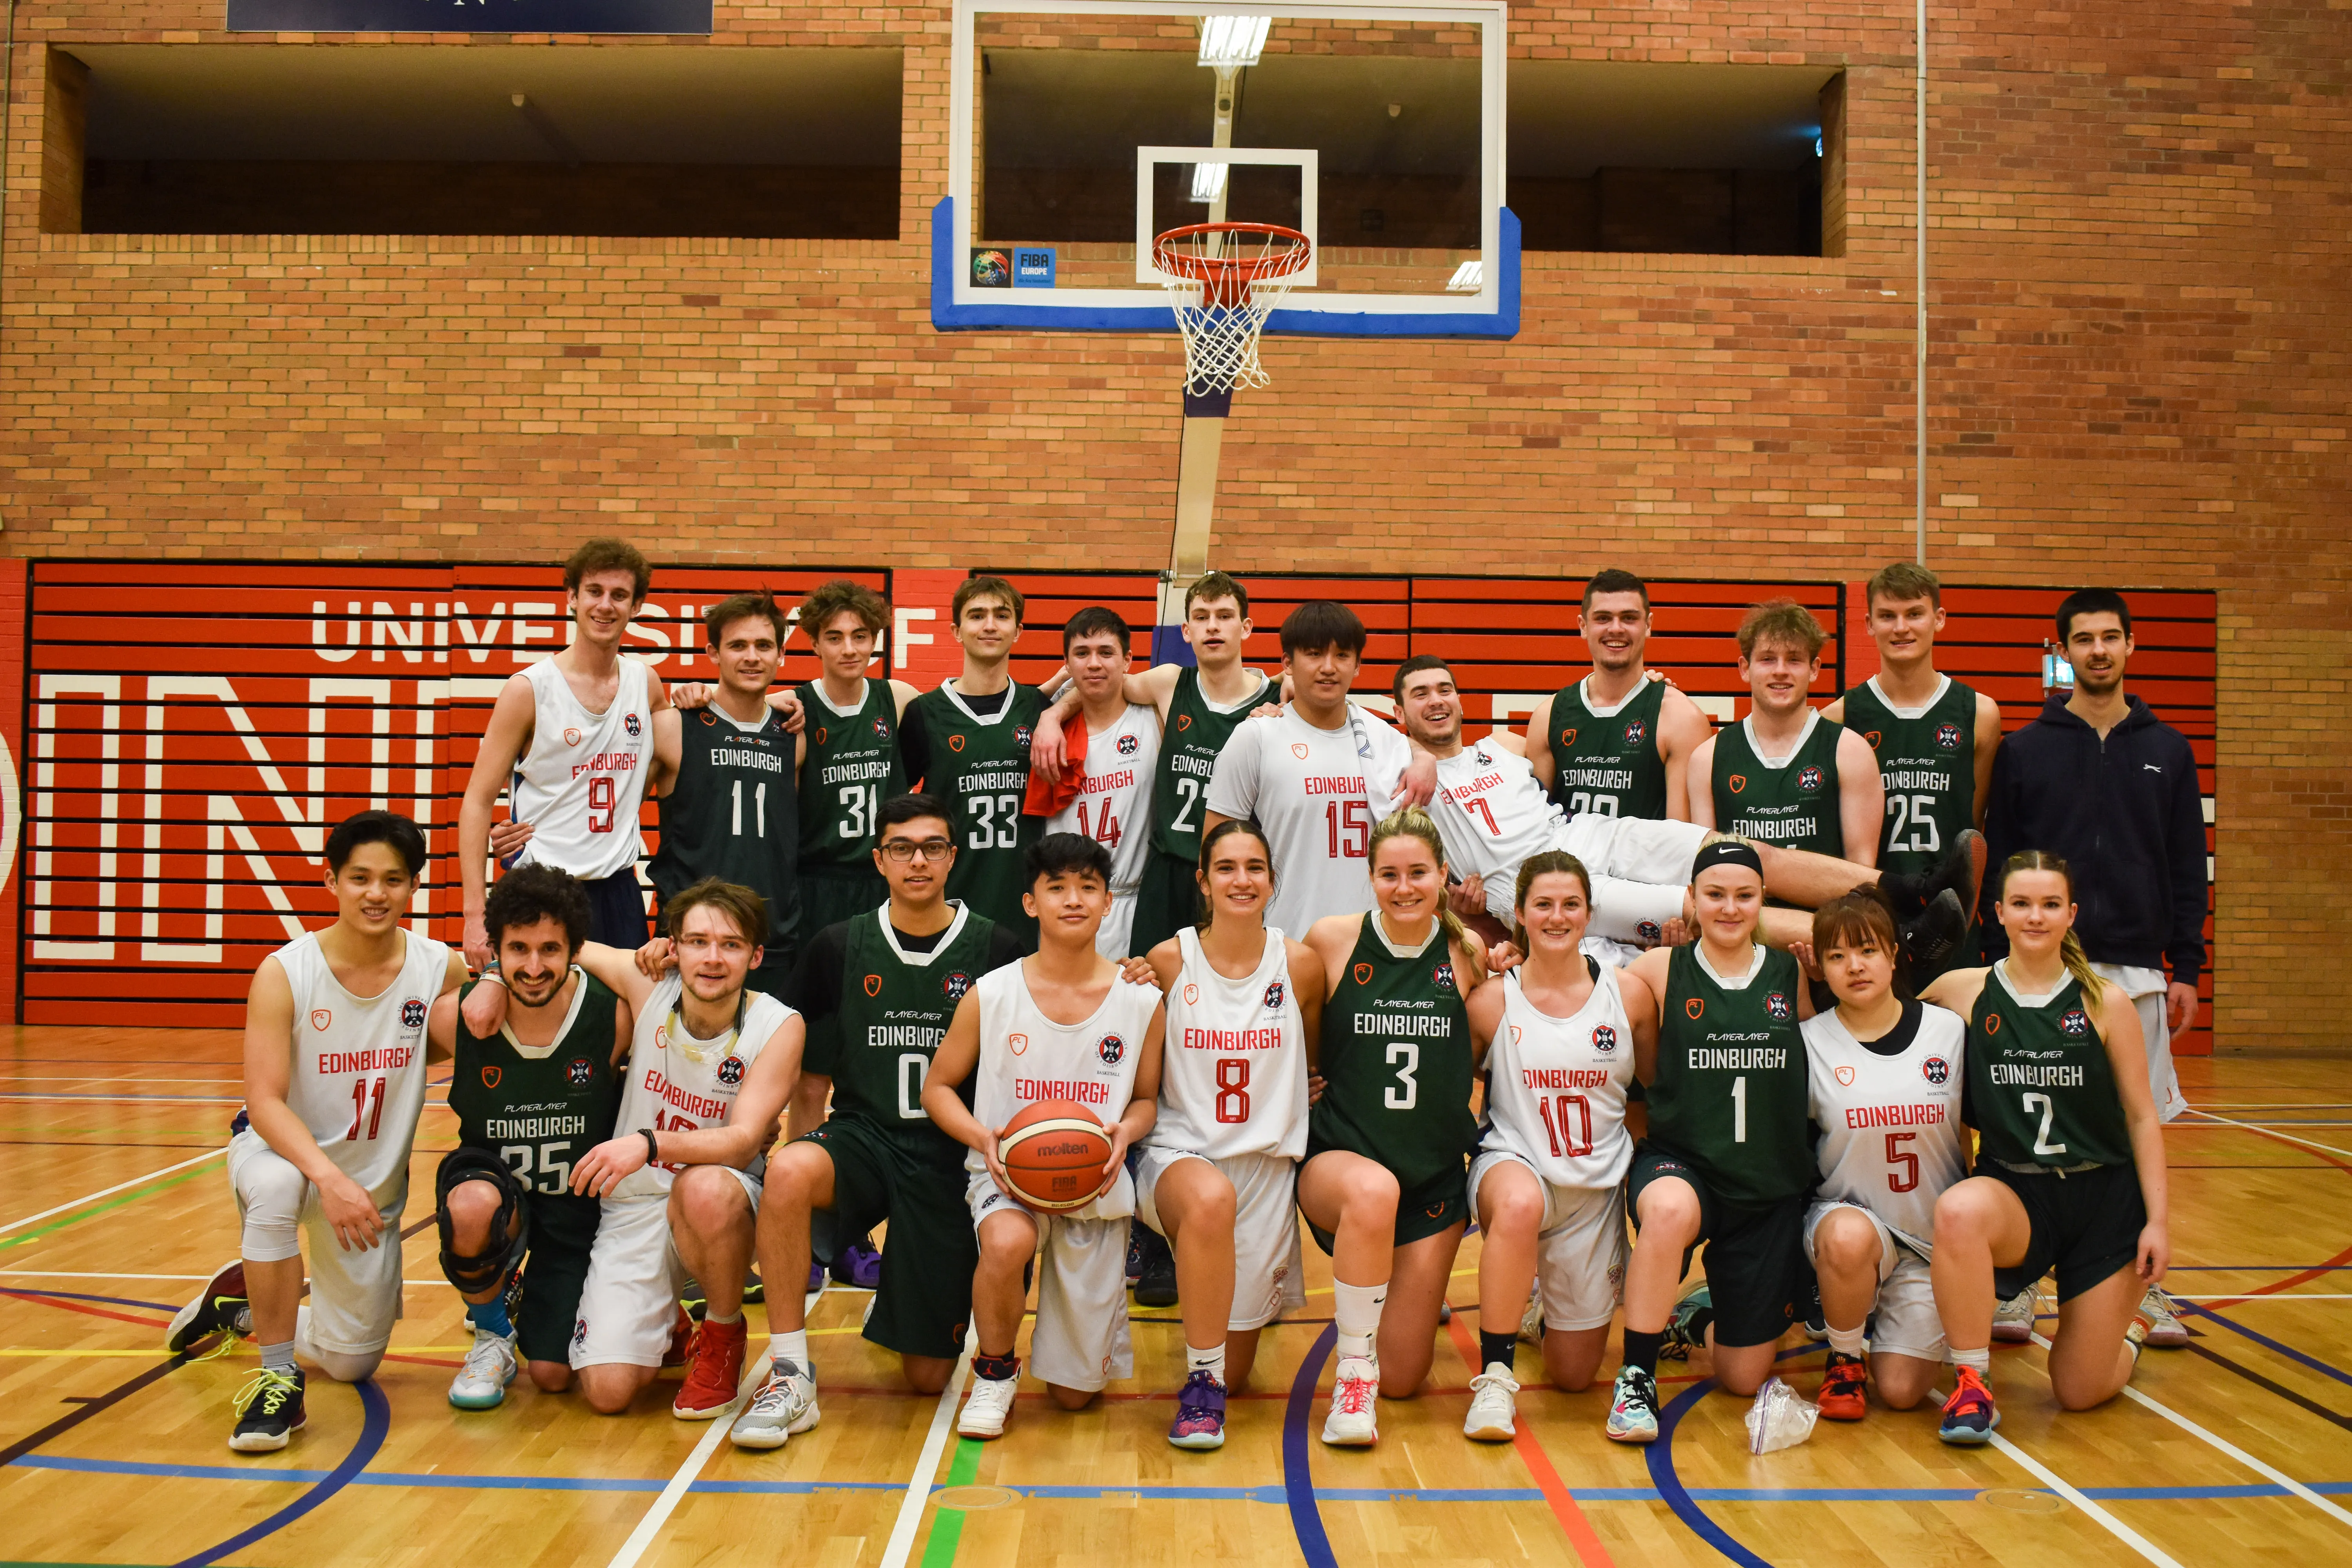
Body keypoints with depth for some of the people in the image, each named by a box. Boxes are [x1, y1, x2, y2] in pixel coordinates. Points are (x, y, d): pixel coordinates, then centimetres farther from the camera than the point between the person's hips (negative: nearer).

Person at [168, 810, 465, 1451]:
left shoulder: (441, 970, -14)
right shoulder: (284, 974, -20)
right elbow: (264, 1103, -24)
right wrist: (327, 1176, -40)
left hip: (376, 1179, 3)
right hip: (281, 1146, -3)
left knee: (353, 1364, 10)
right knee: (276, 1188, -41)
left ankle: (240, 1303, 40)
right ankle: (278, 1379, -22)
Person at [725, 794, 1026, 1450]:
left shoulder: (997, 951, -1)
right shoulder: (836, 949, 3)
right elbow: (813, 1077, 9)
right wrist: (800, 1146, -5)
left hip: (952, 1156, 0)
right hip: (862, 1139, 1)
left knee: (928, 1376, 2)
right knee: (789, 1171, -37)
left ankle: (900, 1296, 38)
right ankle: (791, 1376, -21)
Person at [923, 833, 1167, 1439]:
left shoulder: (1141, 1002, -3)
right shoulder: (990, 996, -5)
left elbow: (1147, 1097, 10)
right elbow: (938, 1087, 4)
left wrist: (1125, 1132, -13)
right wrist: (984, 1138, -15)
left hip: (1095, 1185, 1)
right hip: (1007, 1173, -1)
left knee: (1074, 1394, 4)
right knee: (1008, 1244, -39)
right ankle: (995, 1371, -7)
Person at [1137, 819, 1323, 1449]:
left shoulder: (1301, 964, -2)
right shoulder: (1168, 960, -4)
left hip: (1265, 1164, 2)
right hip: (1179, 1154, -2)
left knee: (1235, 1372, 4)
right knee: (1210, 1198, -41)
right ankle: (1200, 1387, -23)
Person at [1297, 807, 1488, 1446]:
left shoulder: (1468, 953, -2)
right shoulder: (1331, 940, -7)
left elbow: (1475, 1058, 11)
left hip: (1436, 1174, 3)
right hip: (1337, 1159, -2)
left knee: (1403, 1377, 6)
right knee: (1374, 1190, -41)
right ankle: (1352, 1368, -20)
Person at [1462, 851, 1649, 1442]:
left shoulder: (1628, 993, -3)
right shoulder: (1492, 1000, -7)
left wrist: (1641, 1162, 0)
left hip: (1596, 1186, 3)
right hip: (1514, 1164, -2)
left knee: (1575, 1375, 10)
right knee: (1519, 1206, -43)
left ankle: (1551, 1299, 47)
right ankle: (1494, 1376, -23)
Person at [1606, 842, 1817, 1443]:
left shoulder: (1792, 973, 3)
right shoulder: (1660, 969, -2)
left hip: (1770, 1185, 2)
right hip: (1680, 1163, -2)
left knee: (1744, 1379, 8)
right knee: (1670, 1210, -42)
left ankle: (1696, 1317, 45)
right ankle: (1637, 1379, -20)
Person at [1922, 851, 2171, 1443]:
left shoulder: (2106, 1002, -4)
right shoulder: (1966, 991, -3)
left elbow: (2142, 1118, 1)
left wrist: (2157, 1219, -4)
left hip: (2105, 1196, 0)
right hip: (2013, 1193, 0)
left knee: (2081, 1392, 2)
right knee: (1958, 1212, -39)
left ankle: (2130, 1323, 40)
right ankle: (1972, 1384, -19)